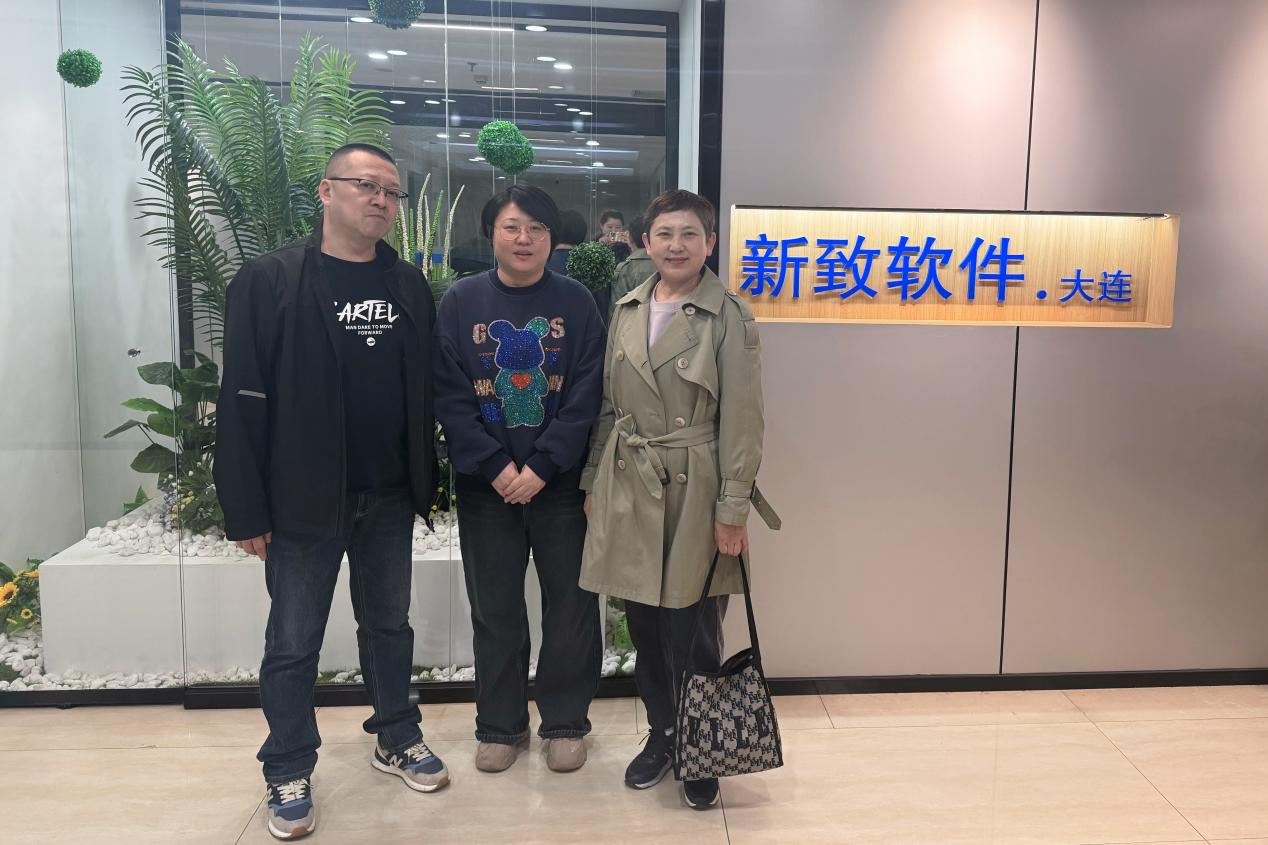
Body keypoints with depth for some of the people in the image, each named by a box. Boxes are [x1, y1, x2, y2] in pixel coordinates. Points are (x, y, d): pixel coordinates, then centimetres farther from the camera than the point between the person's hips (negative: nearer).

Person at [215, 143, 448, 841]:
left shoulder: (409, 286, 6)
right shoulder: (269, 281, -7)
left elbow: (426, 391, 8)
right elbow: (242, 401, -10)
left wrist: (426, 483, 5)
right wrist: (247, 511, -12)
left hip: (390, 499, 4)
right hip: (303, 502, -3)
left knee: (389, 624, 18)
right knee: (294, 643, 9)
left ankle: (397, 739, 36)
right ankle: (288, 776, 27)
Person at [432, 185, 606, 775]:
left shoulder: (576, 302, 0)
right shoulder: (461, 301, 1)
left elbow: (586, 396, -6)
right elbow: (450, 395, -4)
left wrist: (541, 467, -14)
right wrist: (496, 467, -13)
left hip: (560, 482, 0)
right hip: (485, 484, 1)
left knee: (571, 605, 7)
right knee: (494, 610, 11)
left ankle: (566, 721, 26)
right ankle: (500, 725, 28)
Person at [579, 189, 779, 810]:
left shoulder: (729, 317, -7)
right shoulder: (626, 311, 8)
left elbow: (741, 422, -9)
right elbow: (607, 405, 12)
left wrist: (733, 511, -11)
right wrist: (593, 481, 11)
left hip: (695, 494, -4)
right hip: (629, 492, 5)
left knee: (692, 631, 4)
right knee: (643, 625, 14)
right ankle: (660, 734, 34)